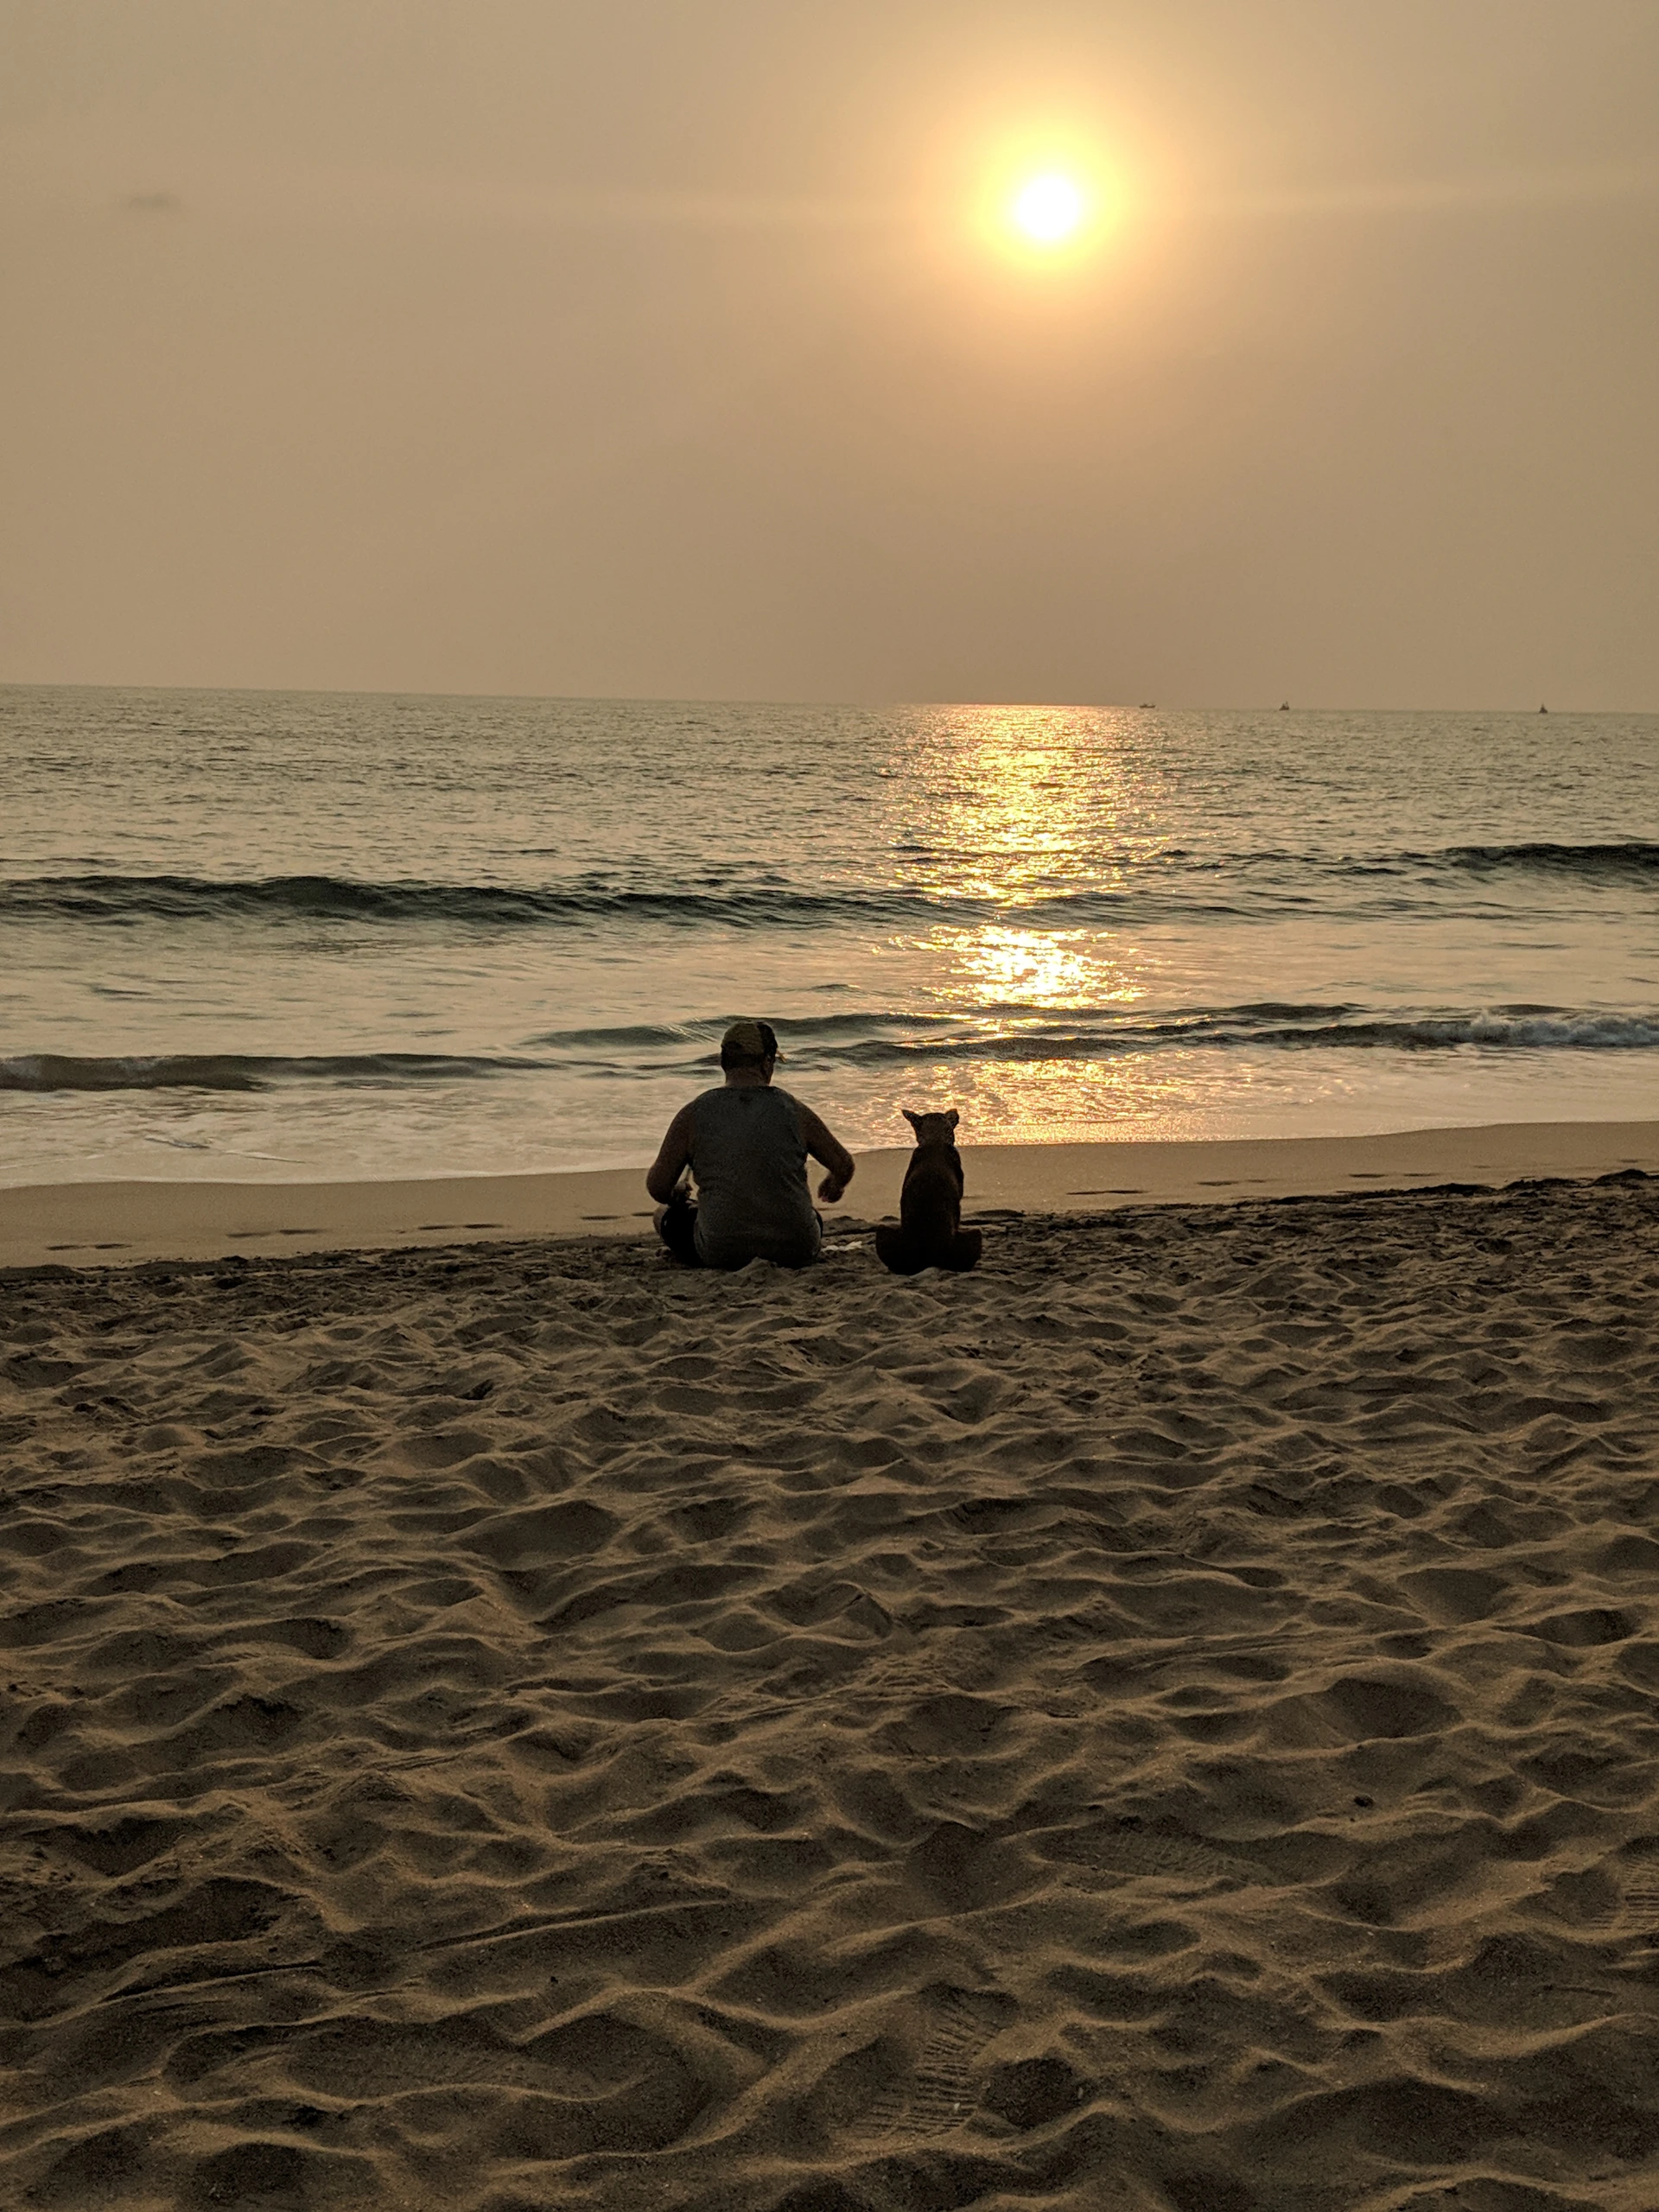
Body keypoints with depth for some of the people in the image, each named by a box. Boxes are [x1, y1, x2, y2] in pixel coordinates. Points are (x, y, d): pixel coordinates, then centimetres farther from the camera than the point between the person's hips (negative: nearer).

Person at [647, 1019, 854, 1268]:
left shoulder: (693, 1116, -4)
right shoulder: (795, 1112, -2)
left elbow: (657, 1186, -1)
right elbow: (843, 1166, 9)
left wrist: (675, 1196, 24)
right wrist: (833, 1185, 35)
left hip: (721, 1254, -3)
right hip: (795, 1253, 3)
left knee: (668, 1214, 25)